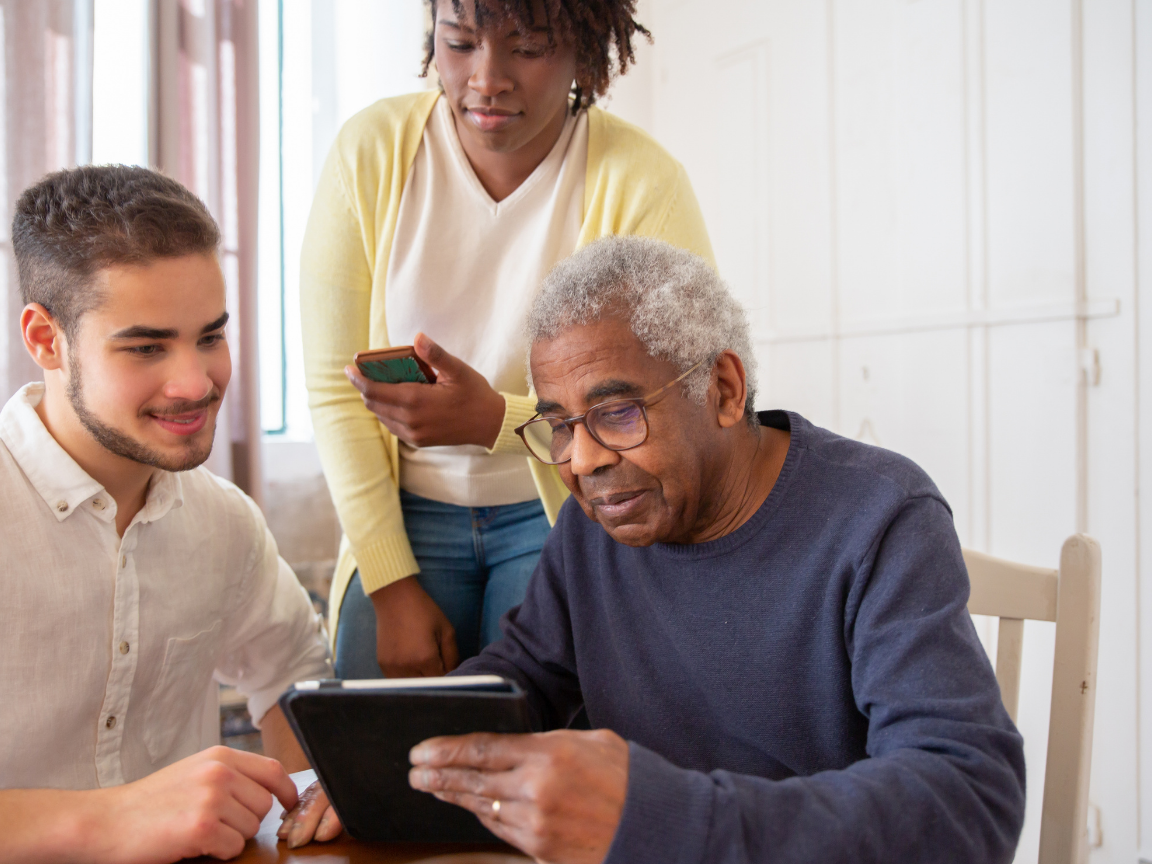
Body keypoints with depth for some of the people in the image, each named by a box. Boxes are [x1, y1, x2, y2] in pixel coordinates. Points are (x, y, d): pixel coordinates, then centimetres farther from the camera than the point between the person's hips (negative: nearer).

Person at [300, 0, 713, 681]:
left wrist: (497, 420, -29)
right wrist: (392, 586, -8)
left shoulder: (641, 181, -13)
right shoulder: (371, 150, -6)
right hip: (407, 514, 2)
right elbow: (334, 385, -4)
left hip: (565, 512, -2)